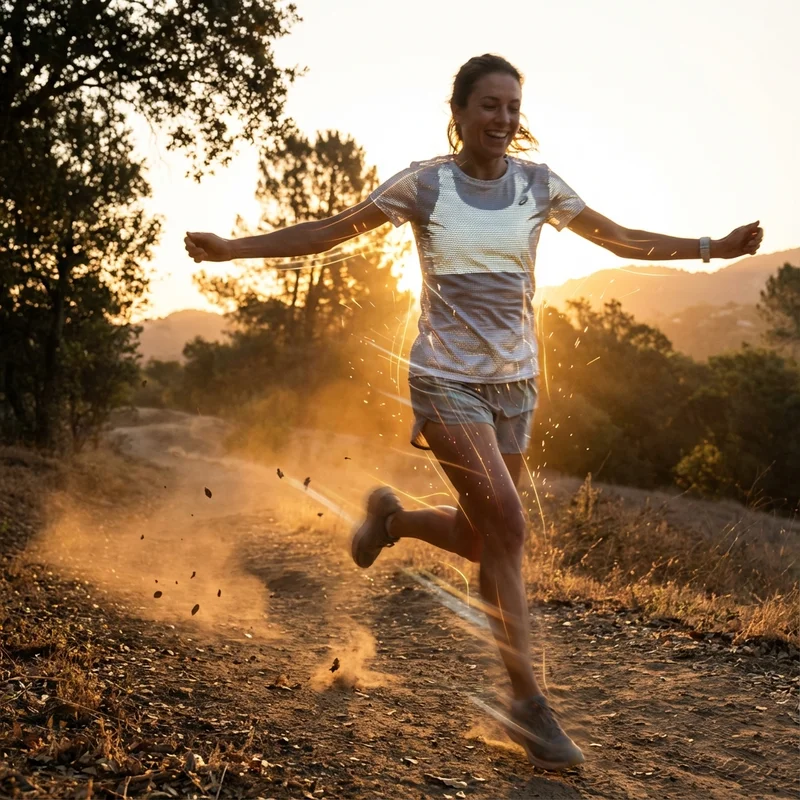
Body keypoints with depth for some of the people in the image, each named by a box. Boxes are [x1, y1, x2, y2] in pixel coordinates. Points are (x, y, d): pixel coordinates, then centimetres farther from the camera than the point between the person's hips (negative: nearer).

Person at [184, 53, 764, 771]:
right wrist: (233, 248, -8)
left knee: (486, 537, 7)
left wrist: (713, 248, 1)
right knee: (507, 527, -16)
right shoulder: (424, 185, -5)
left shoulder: (537, 185, 4)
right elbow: (328, 233, -1)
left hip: (514, 384, 5)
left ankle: (392, 518, 40)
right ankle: (529, 703, -5)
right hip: (447, 380, -4)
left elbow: (622, 238, 10)